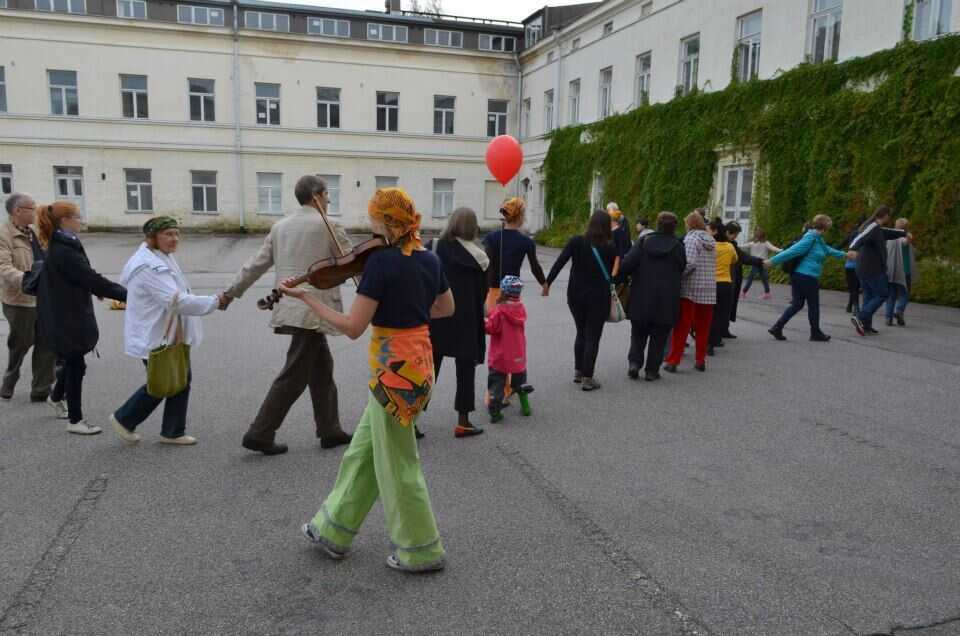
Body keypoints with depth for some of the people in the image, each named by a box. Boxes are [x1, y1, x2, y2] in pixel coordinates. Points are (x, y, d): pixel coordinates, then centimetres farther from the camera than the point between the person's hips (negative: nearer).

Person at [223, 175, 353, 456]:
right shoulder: (328, 227, -7)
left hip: (289, 308, 7)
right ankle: (259, 434, 4)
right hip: (313, 311, -7)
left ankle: (329, 431, 23)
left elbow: (256, 264, 10)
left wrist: (231, 293, 18)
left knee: (322, 369, 16)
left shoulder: (280, 226, 10)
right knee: (294, 376, 0)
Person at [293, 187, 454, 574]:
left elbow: (353, 328, -20)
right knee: (364, 451, 20)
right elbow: (447, 308, 19)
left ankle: (421, 551, 23)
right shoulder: (429, 258, 5)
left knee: (398, 463, 8)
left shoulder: (381, 261, -19)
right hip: (420, 360, 9)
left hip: (393, 367, -9)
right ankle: (334, 532, 36)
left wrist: (305, 297, -11)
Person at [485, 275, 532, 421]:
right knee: (520, 382, 22)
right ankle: (525, 407, 27)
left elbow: (490, 328, -20)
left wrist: (484, 322, -2)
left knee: (497, 382, 4)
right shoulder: (521, 308, -2)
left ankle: (495, 411, 0)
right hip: (518, 356, 5)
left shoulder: (499, 311, -19)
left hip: (500, 357, -5)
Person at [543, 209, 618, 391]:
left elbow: (560, 262, -11)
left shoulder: (576, 242, -5)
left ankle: (578, 371, 26)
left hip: (575, 295, 3)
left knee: (581, 333, 20)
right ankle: (587, 378, 3)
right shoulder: (609, 248, -7)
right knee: (593, 337, 3)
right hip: (598, 297, -3)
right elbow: (615, 271, -1)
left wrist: (547, 282, -9)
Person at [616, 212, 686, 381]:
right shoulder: (678, 246, -1)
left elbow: (628, 263, -12)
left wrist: (620, 279, -2)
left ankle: (634, 362, 0)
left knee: (638, 334, 16)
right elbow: (681, 270, 3)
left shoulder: (643, 241, -1)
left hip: (641, 297, 1)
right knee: (658, 337, 9)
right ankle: (652, 370, 10)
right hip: (666, 300, -1)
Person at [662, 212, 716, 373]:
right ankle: (700, 360, 19)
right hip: (709, 290, 6)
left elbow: (689, 263, -19)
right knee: (703, 328, 13)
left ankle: (672, 361, 0)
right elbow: (712, 265, 11)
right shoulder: (711, 241, 12)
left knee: (681, 327, -1)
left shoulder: (691, 238, -8)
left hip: (690, 289, -6)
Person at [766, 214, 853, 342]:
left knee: (797, 304, 10)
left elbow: (827, 250, 30)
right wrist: (773, 261, -23)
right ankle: (816, 333, 20)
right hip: (807, 277, -9)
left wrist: (844, 255, 40)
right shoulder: (811, 238, -16)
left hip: (798, 275, 9)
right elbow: (793, 250, -20)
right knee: (813, 306, 6)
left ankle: (777, 328, 3)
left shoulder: (817, 239, 14)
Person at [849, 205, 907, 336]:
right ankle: (860, 317, -13)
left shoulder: (878, 229, 17)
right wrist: (853, 248, -54)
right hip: (873, 270, -10)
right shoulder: (873, 227, -15)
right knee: (881, 295, -4)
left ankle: (866, 325, 13)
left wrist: (904, 232, 55)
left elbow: (889, 233, 38)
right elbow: (861, 237, -34)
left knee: (869, 296, 12)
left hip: (863, 269, 10)